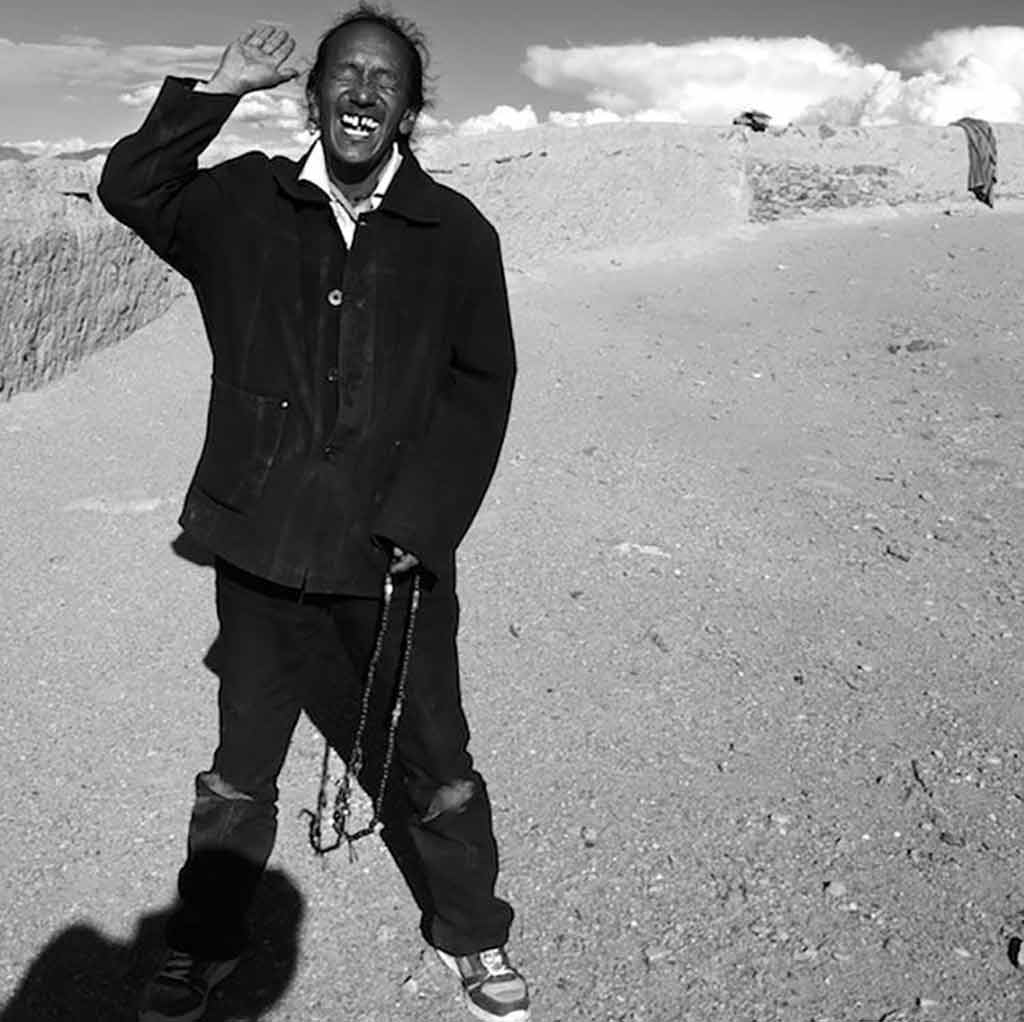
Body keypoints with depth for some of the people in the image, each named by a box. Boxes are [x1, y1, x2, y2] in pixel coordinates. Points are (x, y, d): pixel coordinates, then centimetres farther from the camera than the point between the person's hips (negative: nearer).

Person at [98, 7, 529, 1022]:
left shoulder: (457, 233, -3)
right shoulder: (246, 204, 3)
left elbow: (481, 387, -4)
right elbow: (129, 189, -2)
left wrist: (419, 522, -11)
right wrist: (220, 89, -10)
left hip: (396, 557, -1)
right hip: (261, 547, 2)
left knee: (432, 764, 12)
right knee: (238, 772, 18)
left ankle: (472, 935, 37)